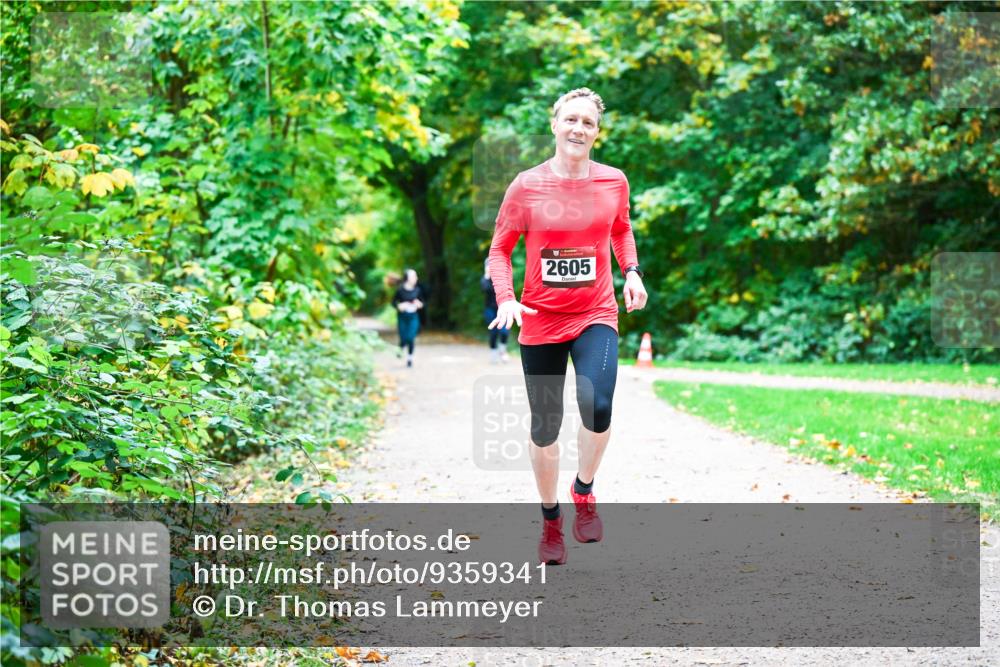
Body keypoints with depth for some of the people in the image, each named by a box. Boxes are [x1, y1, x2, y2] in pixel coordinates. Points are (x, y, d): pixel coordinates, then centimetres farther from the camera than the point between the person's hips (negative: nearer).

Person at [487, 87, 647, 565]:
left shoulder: (613, 181, -1)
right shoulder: (527, 185, -7)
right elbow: (500, 249, 1)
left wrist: (632, 272, 1)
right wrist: (506, 298, -15)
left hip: (596, 316, 0)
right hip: (540, 321, 0)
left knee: (597, 408, -24)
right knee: (544, 428, 8)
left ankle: (584, 490, 5)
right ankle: (550, 520, 30)